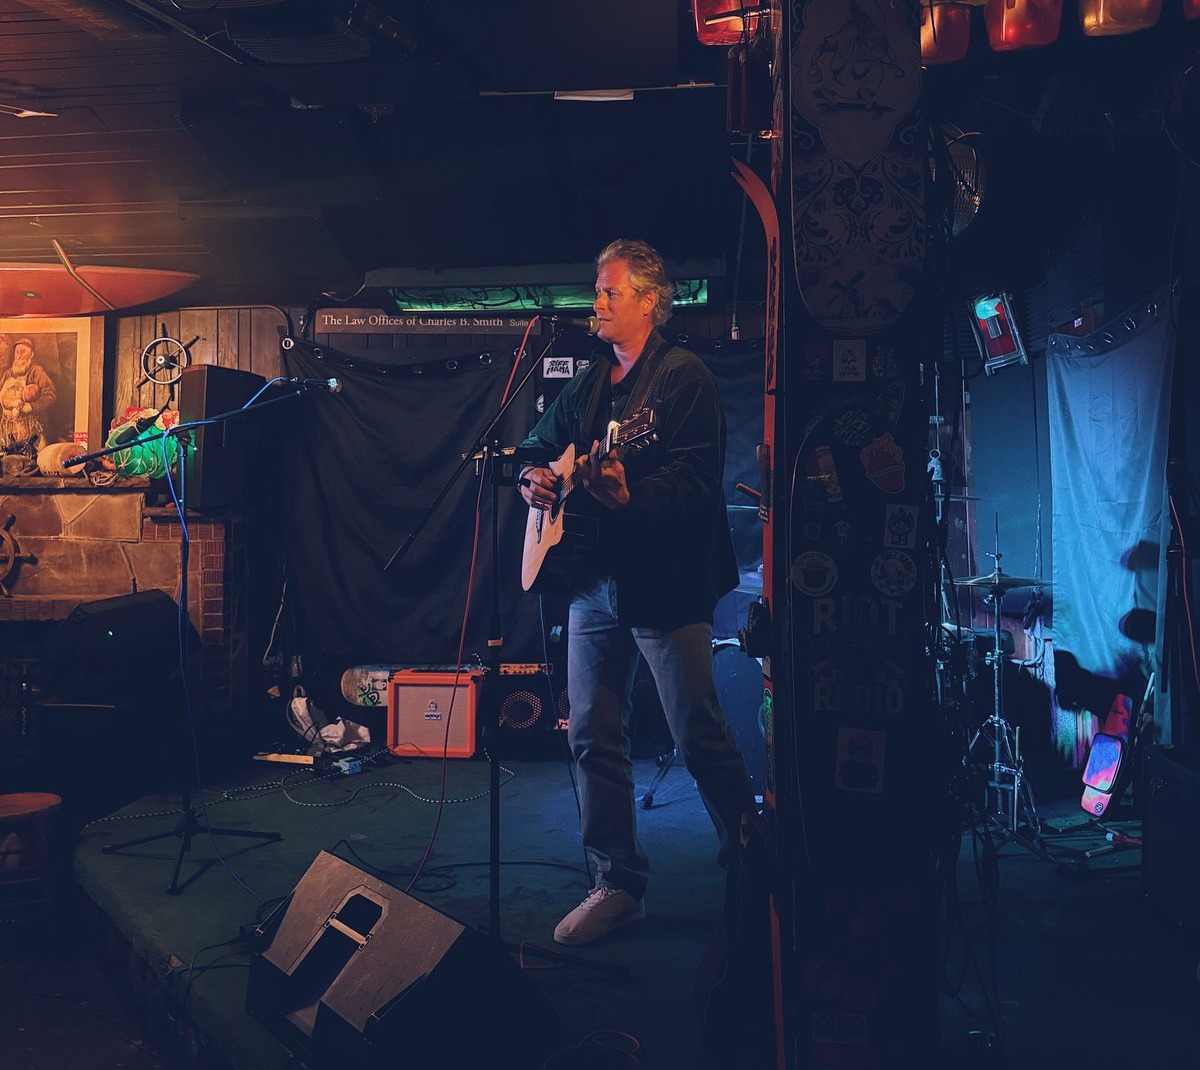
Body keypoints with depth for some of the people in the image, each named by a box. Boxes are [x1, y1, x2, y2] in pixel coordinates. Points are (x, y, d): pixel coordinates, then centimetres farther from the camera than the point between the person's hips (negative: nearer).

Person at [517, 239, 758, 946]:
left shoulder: (684, 376, -7)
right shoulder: (590, 383, 17)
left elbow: (696, 479, -18)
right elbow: (540, 444, 26)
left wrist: (628, 495, -33)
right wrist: (533, 479, 4)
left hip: (667, 582, -7)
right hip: (594, 581, 8)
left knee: (701, 739, -1)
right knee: (593, 736, 7)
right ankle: (619, 885, 18)